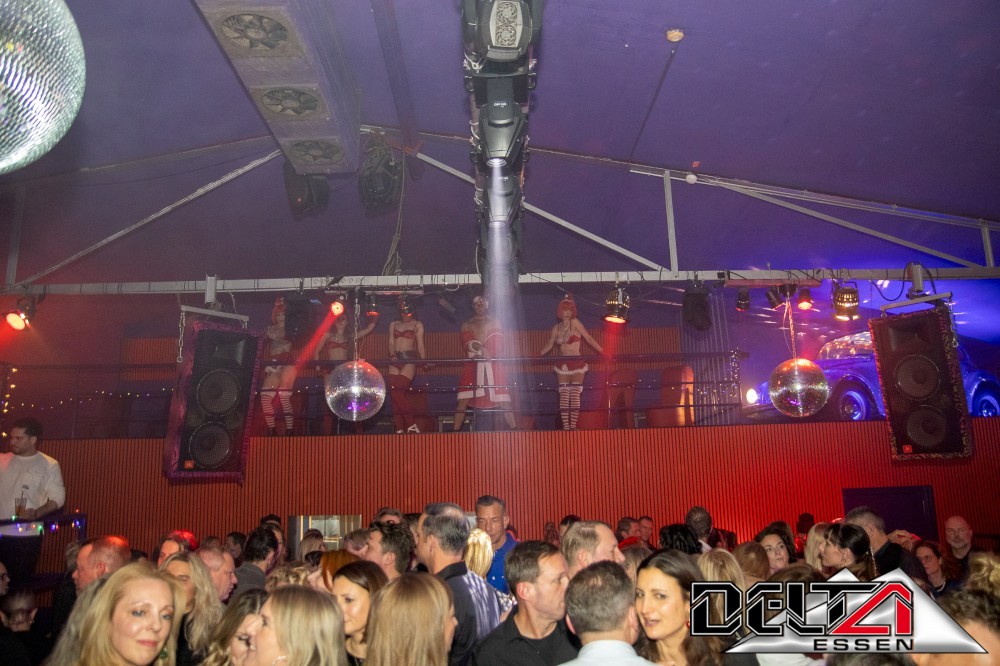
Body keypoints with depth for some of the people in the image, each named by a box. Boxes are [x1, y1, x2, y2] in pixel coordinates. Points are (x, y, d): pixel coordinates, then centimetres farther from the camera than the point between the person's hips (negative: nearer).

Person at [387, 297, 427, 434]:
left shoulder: (417, 325, 10)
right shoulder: (393, 325, 20)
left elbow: (420, 346, 2)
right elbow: (391, 343, 11)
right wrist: (392, 355, -9)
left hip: (409, 360, -5)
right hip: (395, 362, 5)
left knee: (397, 392, -18)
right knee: (393, 393, -5)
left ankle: (412, 426, -9)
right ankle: (399, 429, -3)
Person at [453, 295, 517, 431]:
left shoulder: (495, 323, 15)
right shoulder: (466, 324, 15)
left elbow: (498, 345, 5)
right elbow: (467, 343, -2)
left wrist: (479, 352, -9)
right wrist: (481, 349, -20)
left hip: (493, 365, 0)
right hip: (472, 366, 0)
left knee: (504, 401, -6)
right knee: (463, 401, -8)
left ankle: (514, 430, -3)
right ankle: (455, 431, -5)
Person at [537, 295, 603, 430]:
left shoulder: (575, 323, -3)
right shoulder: (556, 328, 8)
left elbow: (589, 339, -4)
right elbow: (549, 345, 17)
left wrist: (602, 352, -8)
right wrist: (538, 356, 10)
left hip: (576, 363, -3)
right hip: (562, 365, 3)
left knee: (575, 394, -10)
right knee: (563, 395, -5)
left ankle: (573, 426, -9)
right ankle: (565, 426, -6)